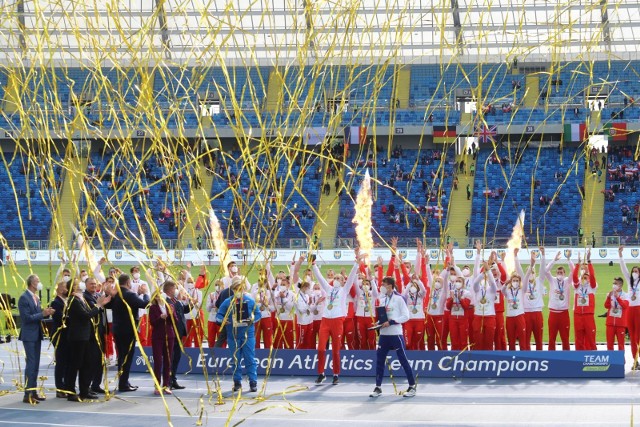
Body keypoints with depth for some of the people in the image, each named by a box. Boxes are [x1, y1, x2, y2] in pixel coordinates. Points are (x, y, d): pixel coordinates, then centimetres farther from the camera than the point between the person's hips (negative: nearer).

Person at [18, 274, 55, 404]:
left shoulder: (36, 298, 12)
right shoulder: (24, 298, -15)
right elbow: (27, 318, -20)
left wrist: (46, 312, -2)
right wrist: (42, 314, -21)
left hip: (37, 335, 9)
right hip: (29, 335, -9)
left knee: (35, 364, 11)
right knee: (31, 363, -10)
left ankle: (33, 391, 18)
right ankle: (28, 394, -8)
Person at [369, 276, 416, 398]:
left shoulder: (399, 299, -8)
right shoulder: (382, 299, 12)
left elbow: (406, 316, -10)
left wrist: (391, 322, -18)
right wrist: (379, 322, 1)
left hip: (396, 334, -7)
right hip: (384, 334, 7)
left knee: (403, 359, -2)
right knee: (379, 360, 5)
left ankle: (412, 387, 5)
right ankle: (378, 387, 13)